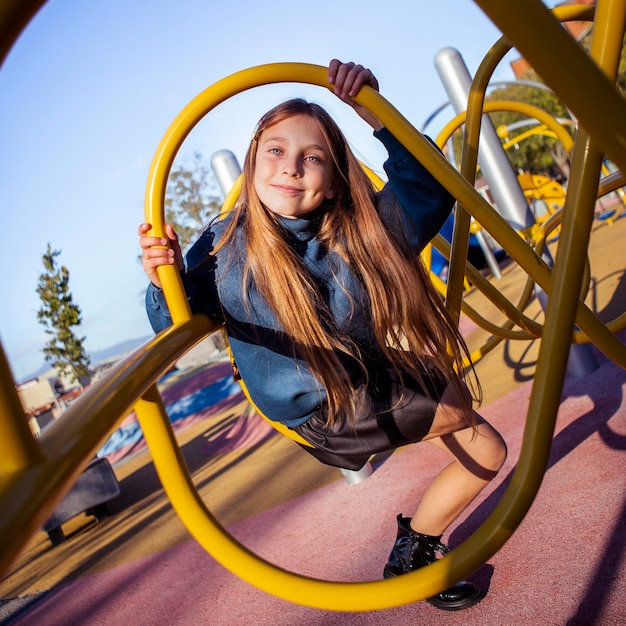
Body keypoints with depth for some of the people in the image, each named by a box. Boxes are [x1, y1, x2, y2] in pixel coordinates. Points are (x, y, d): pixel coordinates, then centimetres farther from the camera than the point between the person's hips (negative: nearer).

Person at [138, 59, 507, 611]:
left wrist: (372, 110, -28)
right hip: (317, 410, -5)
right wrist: (163, 280, -34)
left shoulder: (356, 231, -15)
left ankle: (414, 551, 34)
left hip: (375, 385, 6)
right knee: (462, 406, -14)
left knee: (487, 451, 16)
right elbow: (177, 324, -10)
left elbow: (428, 185, -16)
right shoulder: (225, 246, -21)